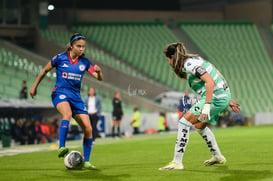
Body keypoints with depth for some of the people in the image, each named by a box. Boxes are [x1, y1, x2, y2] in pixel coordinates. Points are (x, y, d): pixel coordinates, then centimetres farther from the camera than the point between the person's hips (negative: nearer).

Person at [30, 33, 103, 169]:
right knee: (67, 113, -38)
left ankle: (86, 161, 6)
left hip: (76, 96, 4)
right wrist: (34, 86, 18)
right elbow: (44, 71, 12)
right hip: (60, 93, -4)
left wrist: (98, 71, -24)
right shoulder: (60, 58, -3)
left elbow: (99, 78, -1)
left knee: (88, 128, -6)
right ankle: (61, 148, -45)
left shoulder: (84, 62, 5)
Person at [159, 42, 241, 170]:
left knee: (184, 122, -11)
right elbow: (217, 81, 21)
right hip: (222, 97, 10)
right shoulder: (191, 62, 17)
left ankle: (177, 162, -11)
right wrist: (228, 100, 24)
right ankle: (218, 157, 41)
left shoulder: (190, 64, -14)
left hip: (216, 98, -10)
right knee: (200, 125, 28)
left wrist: (206, 106, -29)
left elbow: (210, 82, -25)